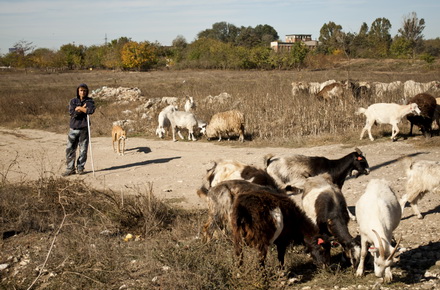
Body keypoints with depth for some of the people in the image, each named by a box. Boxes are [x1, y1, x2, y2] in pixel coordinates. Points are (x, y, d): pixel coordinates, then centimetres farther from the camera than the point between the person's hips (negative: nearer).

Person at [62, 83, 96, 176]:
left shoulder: (89, 101, 4)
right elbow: (72, 112, -10)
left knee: (83, 150, 3)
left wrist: (79, 108, -11)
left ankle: (80, 168, 16)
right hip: (73, 128, 1)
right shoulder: (73, 101, 6)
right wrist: (83, 108, -9)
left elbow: (91, 110, -17)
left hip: (84, 129, -1)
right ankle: (70, 168, 9)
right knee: (70, 150, 0)